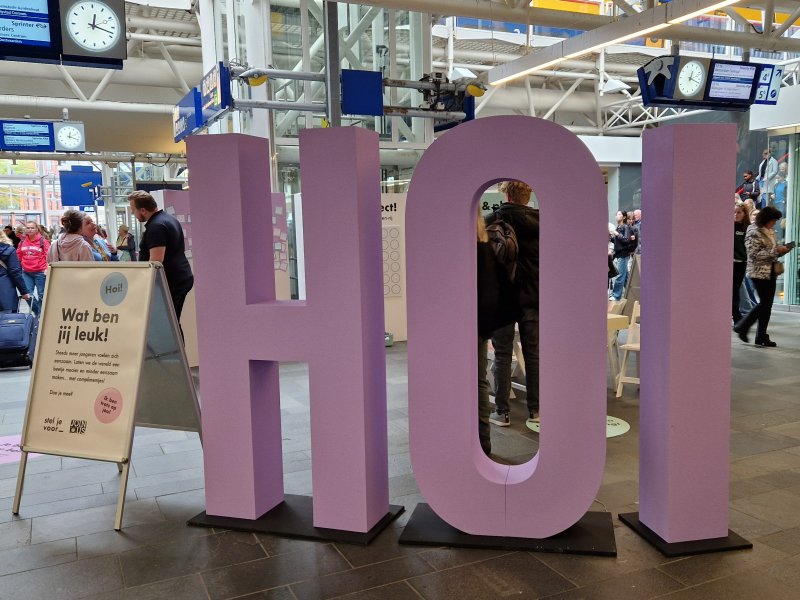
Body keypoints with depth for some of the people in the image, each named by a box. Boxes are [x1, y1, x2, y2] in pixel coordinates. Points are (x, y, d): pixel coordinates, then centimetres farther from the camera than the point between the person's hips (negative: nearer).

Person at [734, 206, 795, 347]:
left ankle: (762, 337, 12)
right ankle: (742, 326, 7)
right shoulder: (754, 232, -13)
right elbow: (754, 255, -19)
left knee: (767, 304, 6)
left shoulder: (769, 232, 12)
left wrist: (781, 250, 4)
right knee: (764, 303, -8)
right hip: (759, 272, -8)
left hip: (770, 271, 8)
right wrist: (775, 250, -19)